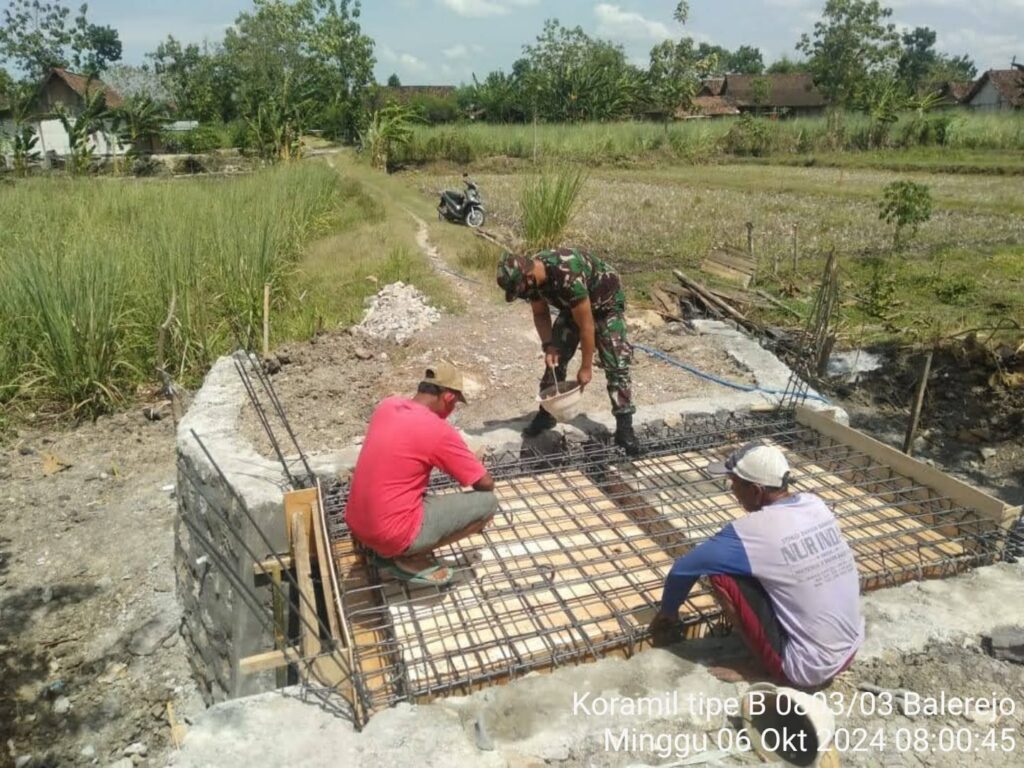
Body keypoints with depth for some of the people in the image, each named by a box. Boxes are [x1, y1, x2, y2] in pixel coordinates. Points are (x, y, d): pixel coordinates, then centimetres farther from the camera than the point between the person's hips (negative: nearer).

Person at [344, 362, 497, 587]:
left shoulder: (387, 406, 4)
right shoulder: (439, 432, -16)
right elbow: (486, 484, -5)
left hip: (356, 524, 8)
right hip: (390, 534, -8)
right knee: (488, 502, -1)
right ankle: (411, 559, 2)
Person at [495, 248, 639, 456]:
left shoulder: (568, 277, -42)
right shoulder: (531, 276, -19)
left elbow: (586, 325, -33)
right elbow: (540, 314, -1)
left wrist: (586, 367, -25)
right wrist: (548, 345, -15)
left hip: (606, 304, -6)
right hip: (572, 307, 7)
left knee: (615, 364, -14)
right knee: (555, 359, 0)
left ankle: (625, 427, -9)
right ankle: (546, 414, 14)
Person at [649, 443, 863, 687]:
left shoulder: (753, 531, -21)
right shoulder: (815, 504, -2)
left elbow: (683, 570, -11)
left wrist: (668, 612, 9)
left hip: (807, 669, -7)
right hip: (851, 648, 7)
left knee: (721, 572, -7)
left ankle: (762, 667, 8)